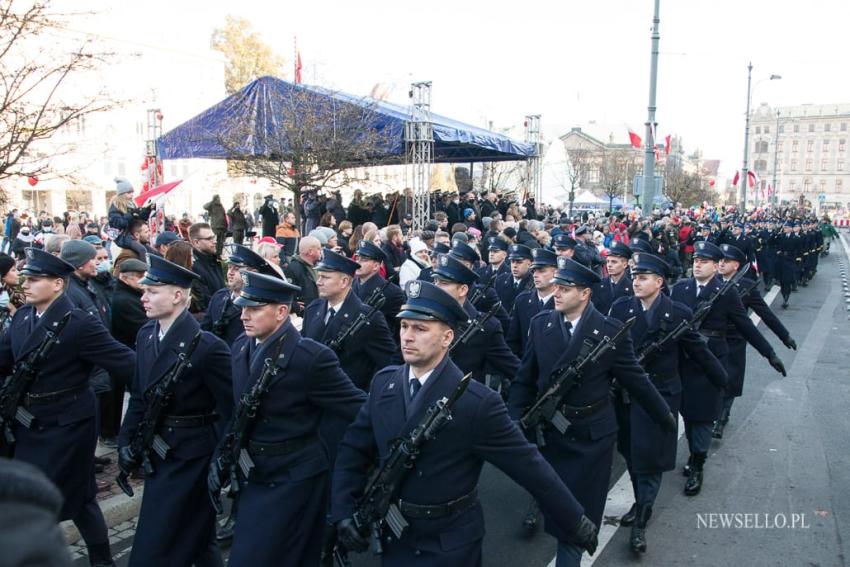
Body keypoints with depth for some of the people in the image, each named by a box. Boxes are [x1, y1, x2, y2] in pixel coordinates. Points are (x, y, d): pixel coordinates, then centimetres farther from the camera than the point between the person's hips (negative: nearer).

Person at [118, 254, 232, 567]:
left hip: (191, 456, -7)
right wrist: (127, 441, 6)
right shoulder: (146, 335, 3)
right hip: (156, 450, 7)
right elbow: (139, 395, 11)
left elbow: (230, 408, -17)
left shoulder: (207, 346, -21)